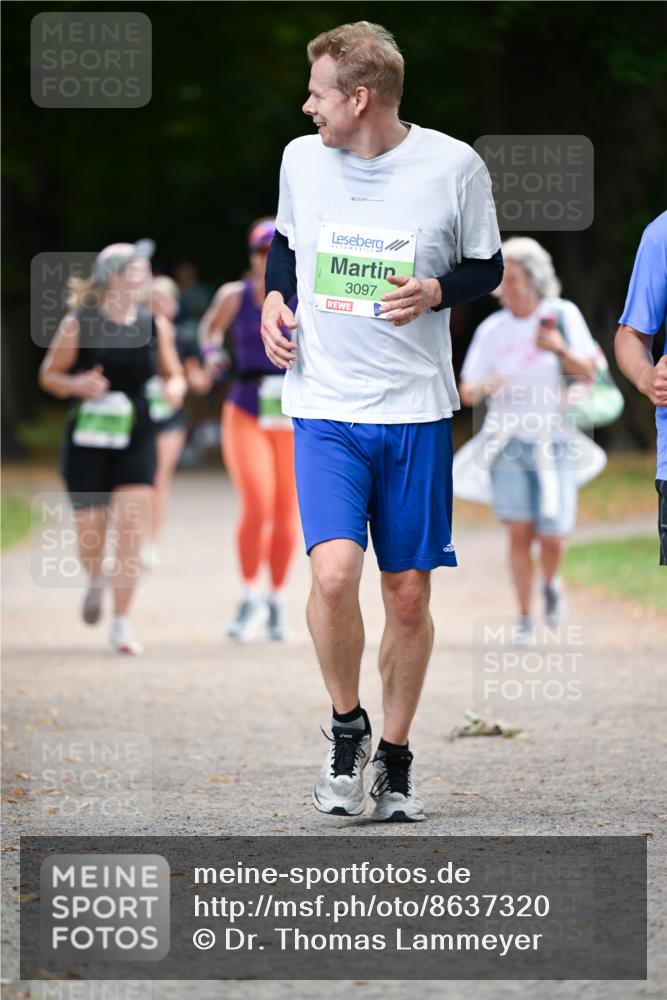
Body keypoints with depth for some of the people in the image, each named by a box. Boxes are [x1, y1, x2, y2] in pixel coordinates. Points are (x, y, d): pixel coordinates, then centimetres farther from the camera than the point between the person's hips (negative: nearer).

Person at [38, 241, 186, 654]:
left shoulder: (155, 325, 2)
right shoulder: (78, 324, -6)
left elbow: (174, 375, 12)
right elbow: (49, 374, 2)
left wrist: (175, 388, -11)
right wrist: (76, 384, -19)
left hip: (136, 440, 1)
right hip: (87, 441, -1)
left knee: (131, 532, -11)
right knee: (91, 536, 3)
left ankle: (121, 624, -2)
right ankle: (97, 580, 39)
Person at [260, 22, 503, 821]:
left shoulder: (453, 166, -5)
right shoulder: (301, 160, 3)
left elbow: (487, 267, 7)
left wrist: (435, 292, -12)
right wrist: (274, 299, 2)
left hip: (416, 409, 0)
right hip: (324, 404, 1)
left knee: (408, 593, 5)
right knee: (334, 572, -18)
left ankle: (394, 760, 23)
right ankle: (347, 727, 6)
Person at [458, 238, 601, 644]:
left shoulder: (562, 315, -2)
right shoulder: (492, 329, 2)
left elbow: (588, 373, -6)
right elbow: (467, 393, 3)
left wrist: (561, 349, -26)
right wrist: (484, 386, -21)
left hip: (555, 442, -1)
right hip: (510, 442, 1)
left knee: (552, 535, -7)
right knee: (519, 531, -8)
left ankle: (552, 584, 26)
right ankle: (526, 618, 3)